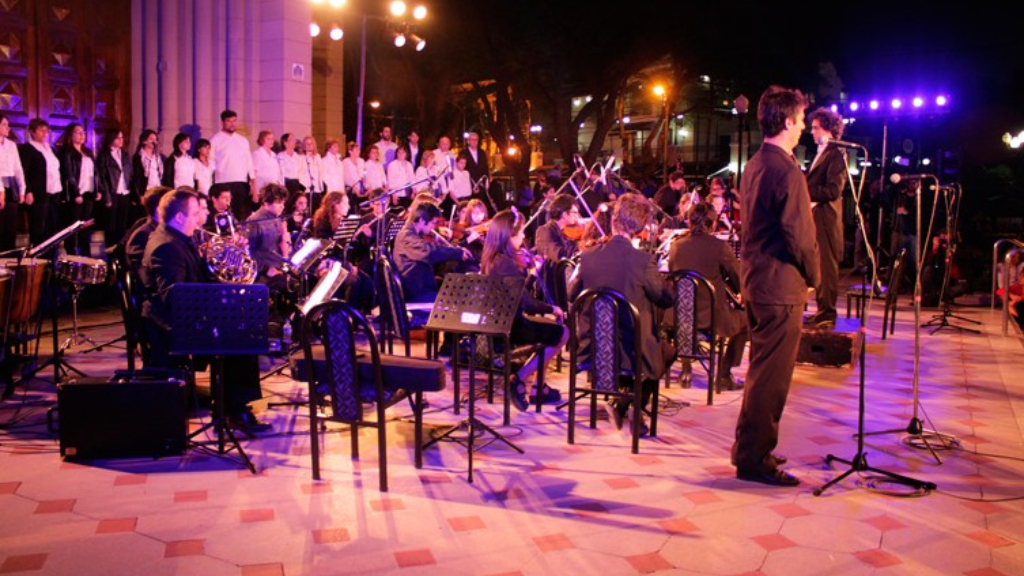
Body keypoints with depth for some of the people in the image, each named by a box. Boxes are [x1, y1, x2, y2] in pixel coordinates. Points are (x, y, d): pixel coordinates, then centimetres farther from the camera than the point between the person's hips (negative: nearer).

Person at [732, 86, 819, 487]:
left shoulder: (753, 166, 13)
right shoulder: (786, 170, -17)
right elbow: (798, 234, -19)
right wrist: (813, 274, -4)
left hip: (755, 280, 10)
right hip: (781, 285, -10)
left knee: (761, 367, 19)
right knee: (772, 374, -2)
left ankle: (749, 448, 29)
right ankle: (754, 459, 6)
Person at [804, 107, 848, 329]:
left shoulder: (836, 154, -11)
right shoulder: (821, 153, 19)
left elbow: (833, 190, -19)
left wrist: (804, 192, -16)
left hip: (825, 218, -10)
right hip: (815, 217, 10)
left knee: (826, 267, -5)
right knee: (819, 267, 13)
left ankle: (827, 315, 1)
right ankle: (823, 311, 21)